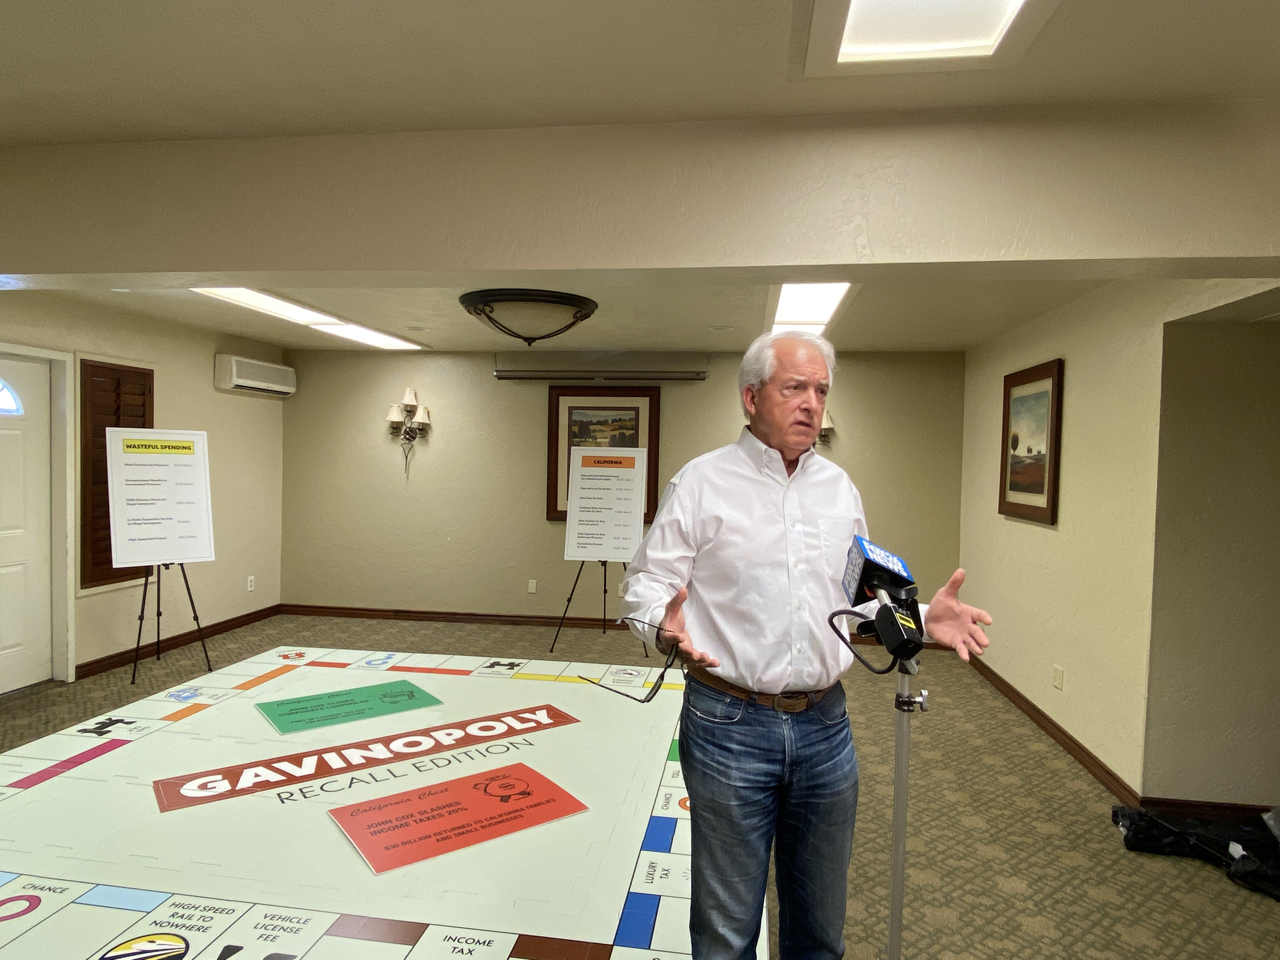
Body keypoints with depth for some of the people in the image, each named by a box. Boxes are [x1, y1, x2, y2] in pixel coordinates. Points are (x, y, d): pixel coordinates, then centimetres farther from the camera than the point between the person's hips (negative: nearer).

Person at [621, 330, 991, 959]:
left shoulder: (839, 487, 8)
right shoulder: (702, 481, -7)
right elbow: (645, 582, -7)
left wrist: (921, 619, -2)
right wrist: (665, 624, -27)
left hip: (825, 724, 5)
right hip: (729, 723, -4)